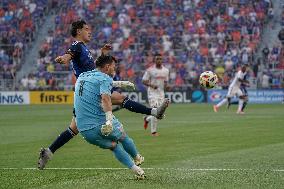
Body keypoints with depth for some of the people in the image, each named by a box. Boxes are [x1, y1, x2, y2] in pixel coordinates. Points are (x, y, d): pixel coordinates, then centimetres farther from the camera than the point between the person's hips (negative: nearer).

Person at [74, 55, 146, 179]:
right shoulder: (105, 78, -7)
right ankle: (137, 159, 44)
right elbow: (105, 98, -27)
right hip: (101, 124, -6)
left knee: (114, 146, 22)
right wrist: (109, 119, -40)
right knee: (123, 137, 24)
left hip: (84, 130, 6)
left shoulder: (82, 76, 18)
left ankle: (135, 169, 16)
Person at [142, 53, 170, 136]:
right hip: (152, 92, -5)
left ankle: (147, 119, 34)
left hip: (161, 92, 5)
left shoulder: (166, 70, 9)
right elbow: (144, 81, -5)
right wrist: (151, 85, -22)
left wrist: (166, 85, -5)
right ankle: (153, 131, -4)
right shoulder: (150, 70, -7)